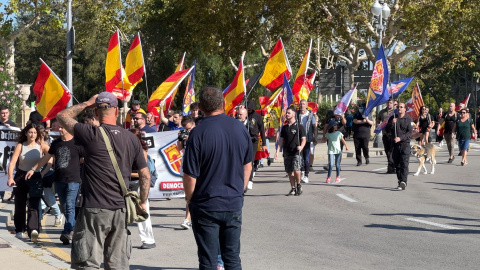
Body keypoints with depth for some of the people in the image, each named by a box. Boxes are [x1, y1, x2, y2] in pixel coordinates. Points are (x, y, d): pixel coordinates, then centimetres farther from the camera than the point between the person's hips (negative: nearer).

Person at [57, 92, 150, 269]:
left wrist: (87, 103, 13)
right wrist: (143, 202, 18)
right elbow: (145, 175, 8)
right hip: (121, 210, 4)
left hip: (95, 210, -4)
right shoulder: (131, 139, 4)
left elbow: (62, 116, 4)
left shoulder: (91, 134, -9)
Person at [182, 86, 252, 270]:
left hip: (206, 206, -4)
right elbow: (247, 166, 10)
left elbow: (190, 176, -15)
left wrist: (190, 200, 2)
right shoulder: (240, 129, -1)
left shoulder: (198, 133, -17)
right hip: (234, 204, 4)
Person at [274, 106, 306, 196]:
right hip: (287, 153, 5)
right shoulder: (284, 127, 15)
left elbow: (304, 139, -1)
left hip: (296, 153, -5)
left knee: (296, 170, -18)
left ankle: (299, 185, 3)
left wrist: (301, 147, -21)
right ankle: (293, 189, 16)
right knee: (289, 172, 5)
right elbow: (281, 140, 15)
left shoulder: (299, 126, 1)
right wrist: (277, 152, 5)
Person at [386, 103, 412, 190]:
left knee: (404, 163, -15)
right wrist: (392, 123, -11)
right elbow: (387, 130, 7)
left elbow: (409, 132, -5)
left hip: (405, 143, -4)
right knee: (397, 164, 6)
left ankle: (403, 181, -27)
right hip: (395, 144, 4)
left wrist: (400, 138, -18)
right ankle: (400, 182, 14)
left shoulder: (408, 119, 2)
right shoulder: (393, 118, 11)